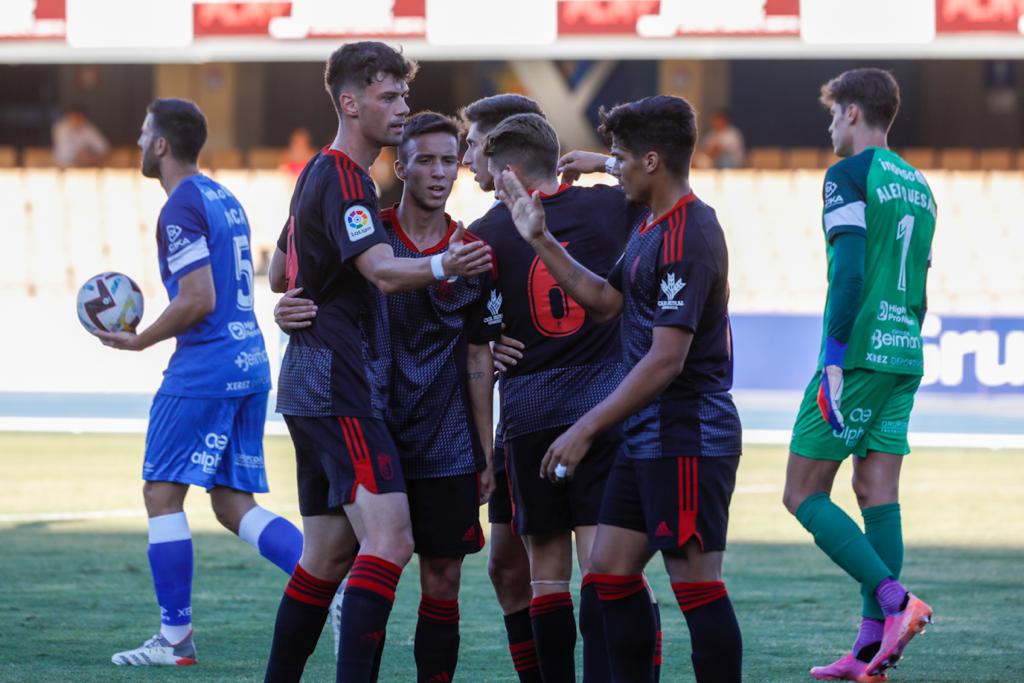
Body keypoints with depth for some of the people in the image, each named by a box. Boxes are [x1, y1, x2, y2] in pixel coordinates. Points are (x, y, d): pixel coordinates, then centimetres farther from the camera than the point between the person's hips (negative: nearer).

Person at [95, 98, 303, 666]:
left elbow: (198, 301, -18)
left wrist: (139, 341, -7)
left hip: (204, 368, -9)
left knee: (161, 493, -1)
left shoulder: (181, 209, -12)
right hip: (249, 362, 9)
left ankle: (175, 638, 0)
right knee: (234, 506, 9)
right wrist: (156, 332, 23)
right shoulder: (224, 199, 17)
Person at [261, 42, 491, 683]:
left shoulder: (319, 175, 19)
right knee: (389, 538, -18)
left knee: (329, 552, 12)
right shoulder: (343, 179, -13)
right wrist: (441, 266, -46)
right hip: (339, 388, -11)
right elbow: (383, 271, -29)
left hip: (312, 389, 11)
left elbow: (282, 271, 31)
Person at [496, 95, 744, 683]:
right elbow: (607, 300, 26)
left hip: (688, 436, -10)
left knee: (697, 584, -8)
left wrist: (587, 429, -20)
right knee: (611, 570, 11)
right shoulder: (653, 228, 13)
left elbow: (666, 359, -23)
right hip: (648, 436, 10)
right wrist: (541, 241, 18)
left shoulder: (688, 236, -19)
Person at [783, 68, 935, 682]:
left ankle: (895, 600, -17)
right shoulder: (918, 186, 17)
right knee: (878, 495, 5)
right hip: (905, 357, 8)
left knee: (804, 495, -2)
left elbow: (850, 272, -17)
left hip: (858, 354, -8)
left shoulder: (849, 176, -8)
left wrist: (834, 359, -18)